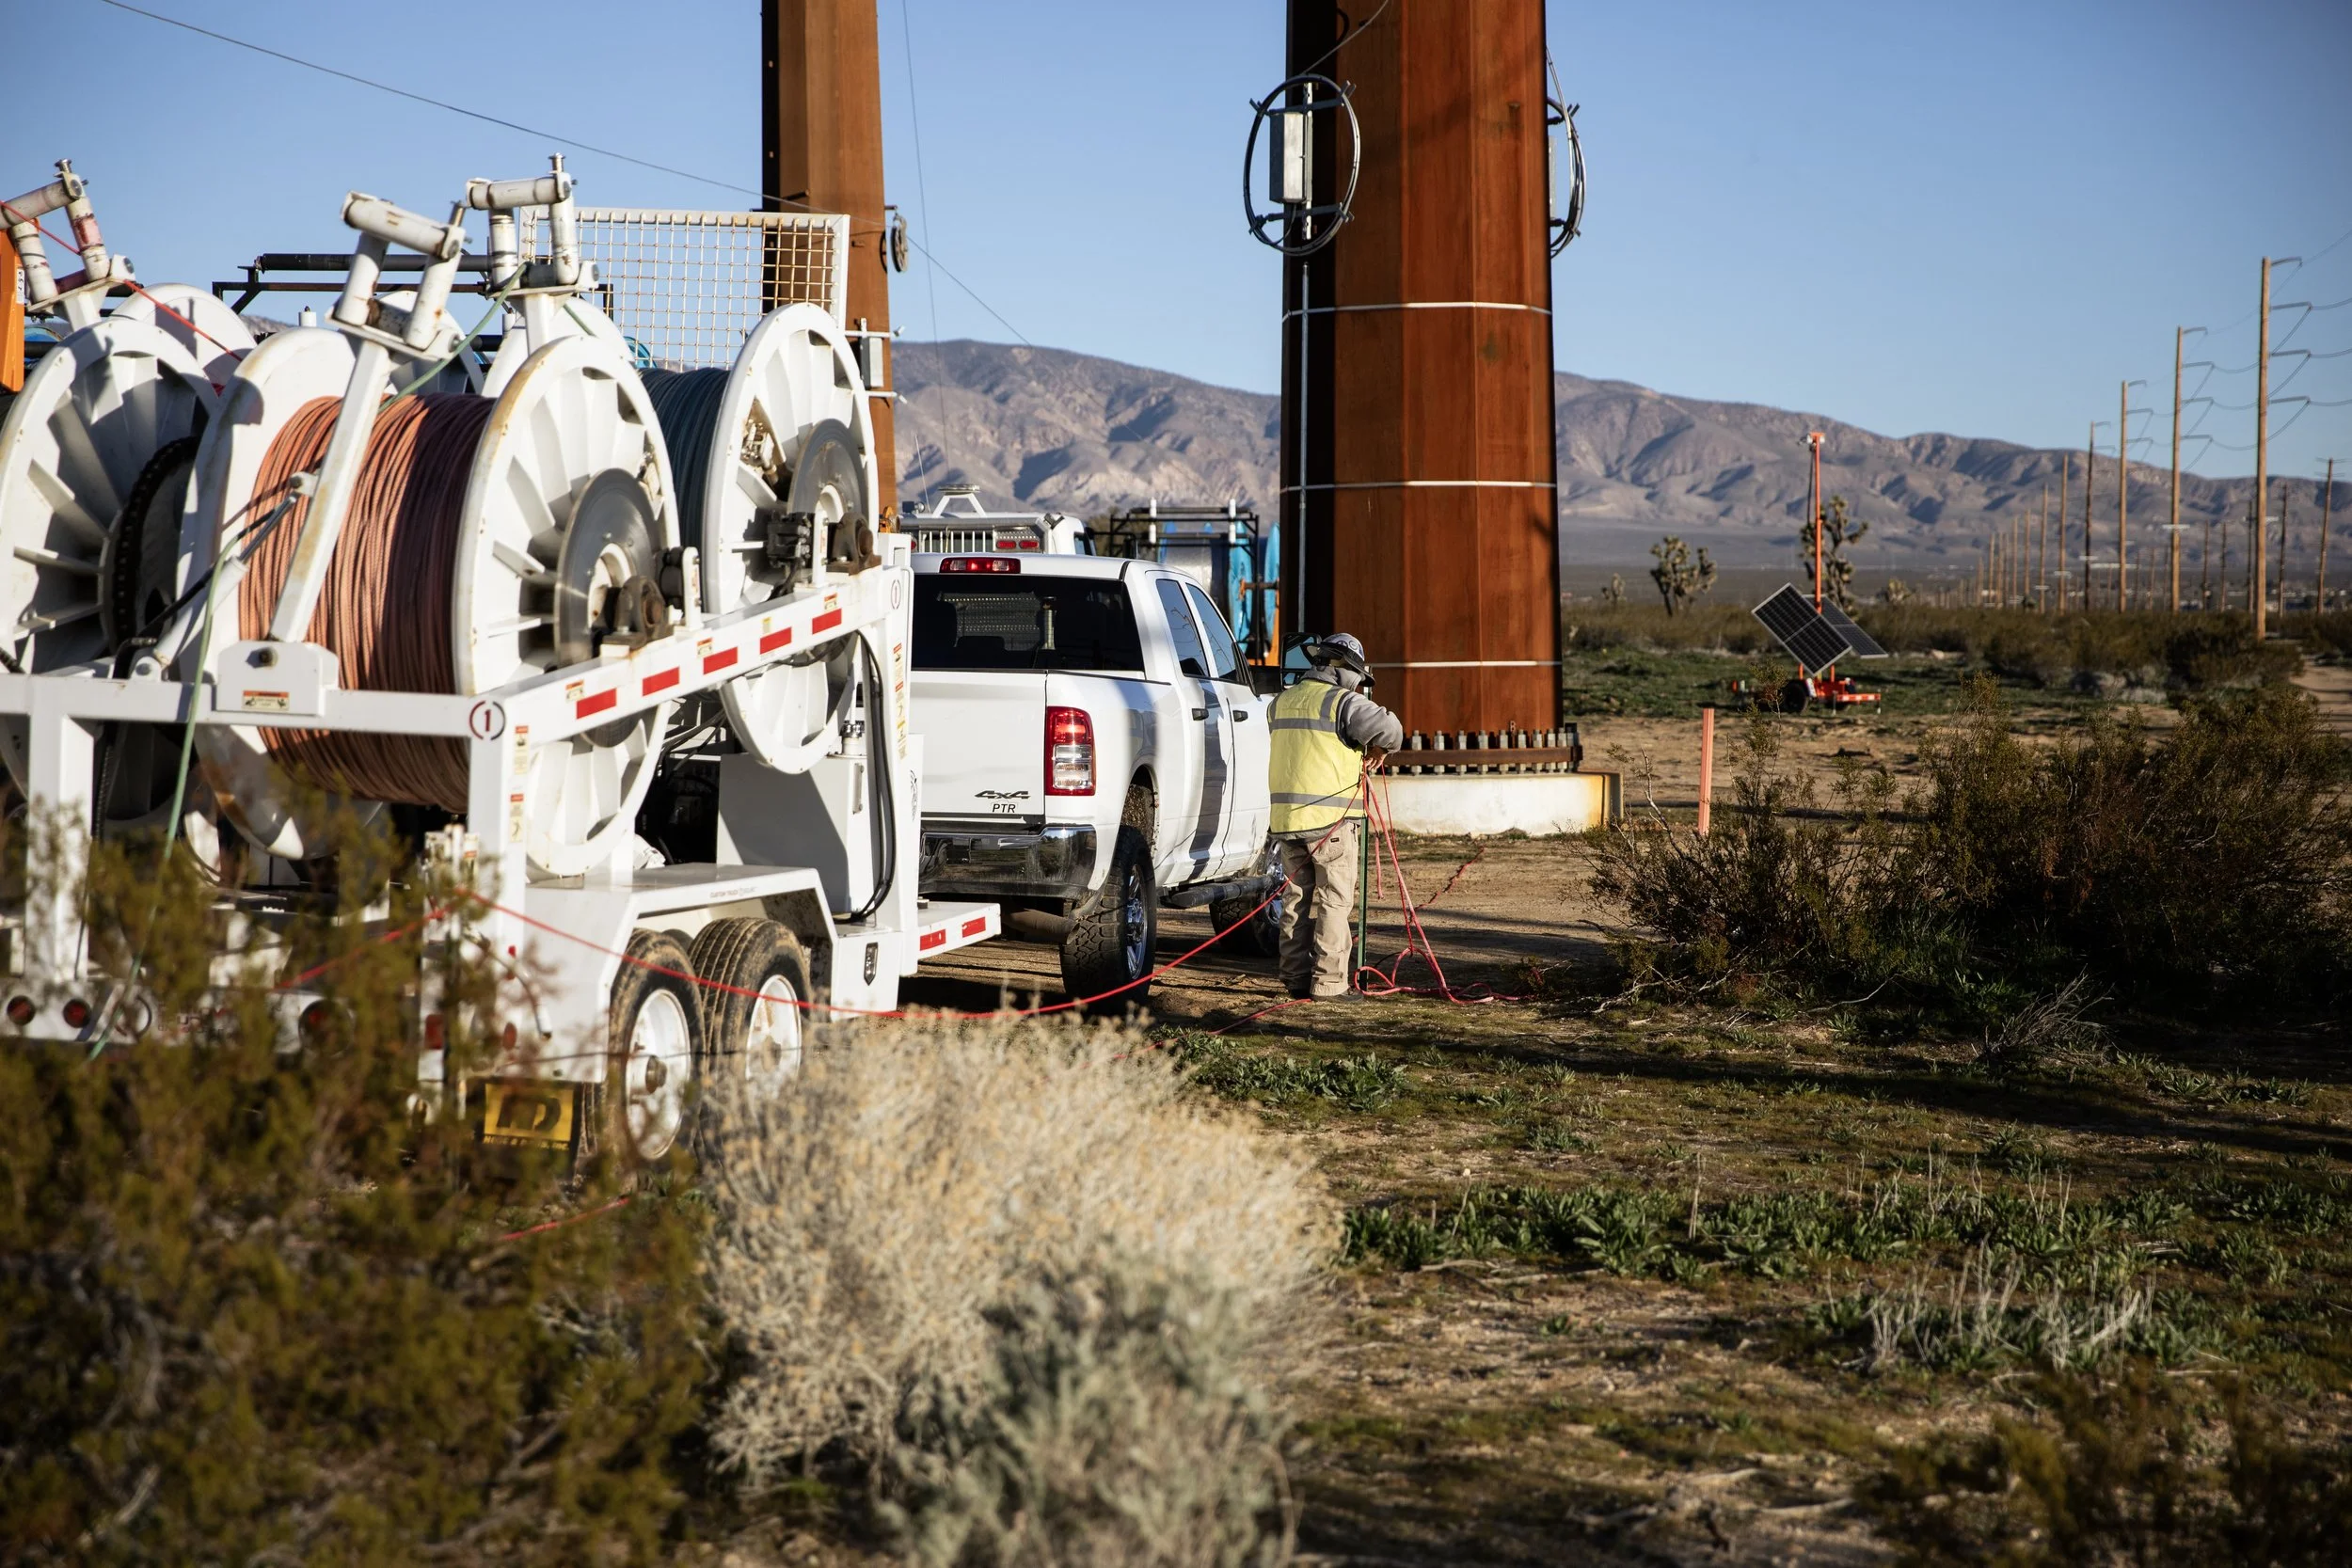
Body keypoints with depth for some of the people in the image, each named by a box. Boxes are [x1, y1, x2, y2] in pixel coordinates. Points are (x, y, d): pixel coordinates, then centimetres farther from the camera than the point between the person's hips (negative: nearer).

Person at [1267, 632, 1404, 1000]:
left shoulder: (1282, 702, 14)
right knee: (1335, 900, -1)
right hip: (1331, 817, -6)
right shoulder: (1343, 702, -9)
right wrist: (1380, 748, 5)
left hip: (1286, 816, 6)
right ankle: (1329, 982, -4)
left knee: (1298, 896, 13)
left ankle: (1295, 978, 14)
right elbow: (1389, 729, -16)